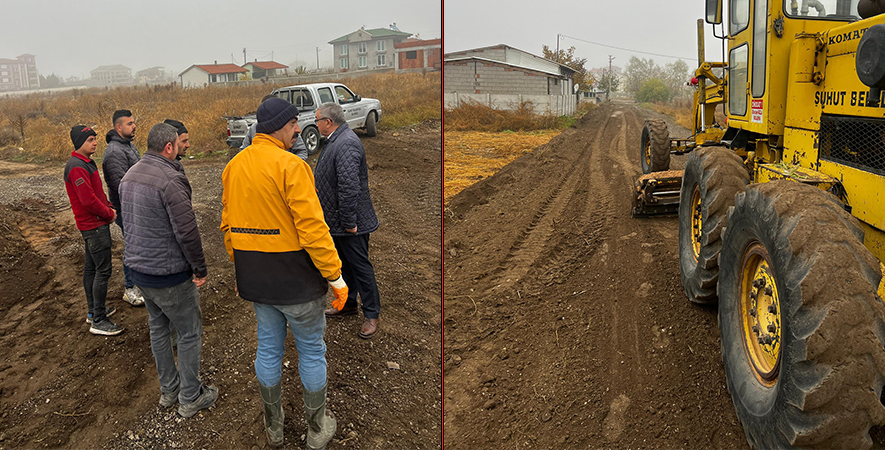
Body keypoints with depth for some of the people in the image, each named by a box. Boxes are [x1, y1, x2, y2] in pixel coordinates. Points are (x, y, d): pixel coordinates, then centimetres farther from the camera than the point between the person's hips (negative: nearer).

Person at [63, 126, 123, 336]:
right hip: (94, 225, -11)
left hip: (95, 223, 11)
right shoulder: (77, 167, -20)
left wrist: (109, 208, 5)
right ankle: (98, 321, -4)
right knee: (103, 270, -8)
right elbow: (88, 200, -24)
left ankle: (94, 311, 28)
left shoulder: (87, 162, 13)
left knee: (91, 267, 17)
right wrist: (109, 214, -11)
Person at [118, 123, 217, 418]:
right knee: (189, 334, 6)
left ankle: (168, 390, 36)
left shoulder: (129, 176, 7)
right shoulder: (170, 179, -23)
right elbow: (186, 231, -23)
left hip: (139, 269, 9)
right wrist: (200, 269, -12)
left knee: (158, 328, 21)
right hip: (169, 274, -9)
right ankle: (190, 398, 17)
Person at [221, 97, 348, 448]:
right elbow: (312, 228, -23)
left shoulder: (233, 166, 6)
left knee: (268, 348, 19)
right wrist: (335, 277, -16)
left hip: (254, 278, 7)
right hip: (295, 278, -7)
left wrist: (240, 268, 23)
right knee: (311, 351, 10)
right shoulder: (290, 166, -19)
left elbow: (228, 225, 13)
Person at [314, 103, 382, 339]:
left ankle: (371, 315, 12)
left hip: (350, 222, -10)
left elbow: (350, 187, -29)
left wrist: (349, 222, -25)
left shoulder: (346, 144, -23)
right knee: (345, 264, 21)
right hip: (338, 220, 10)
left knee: (360, 266, 0)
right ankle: (348, 304, 37)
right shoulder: (337, 140, 12)